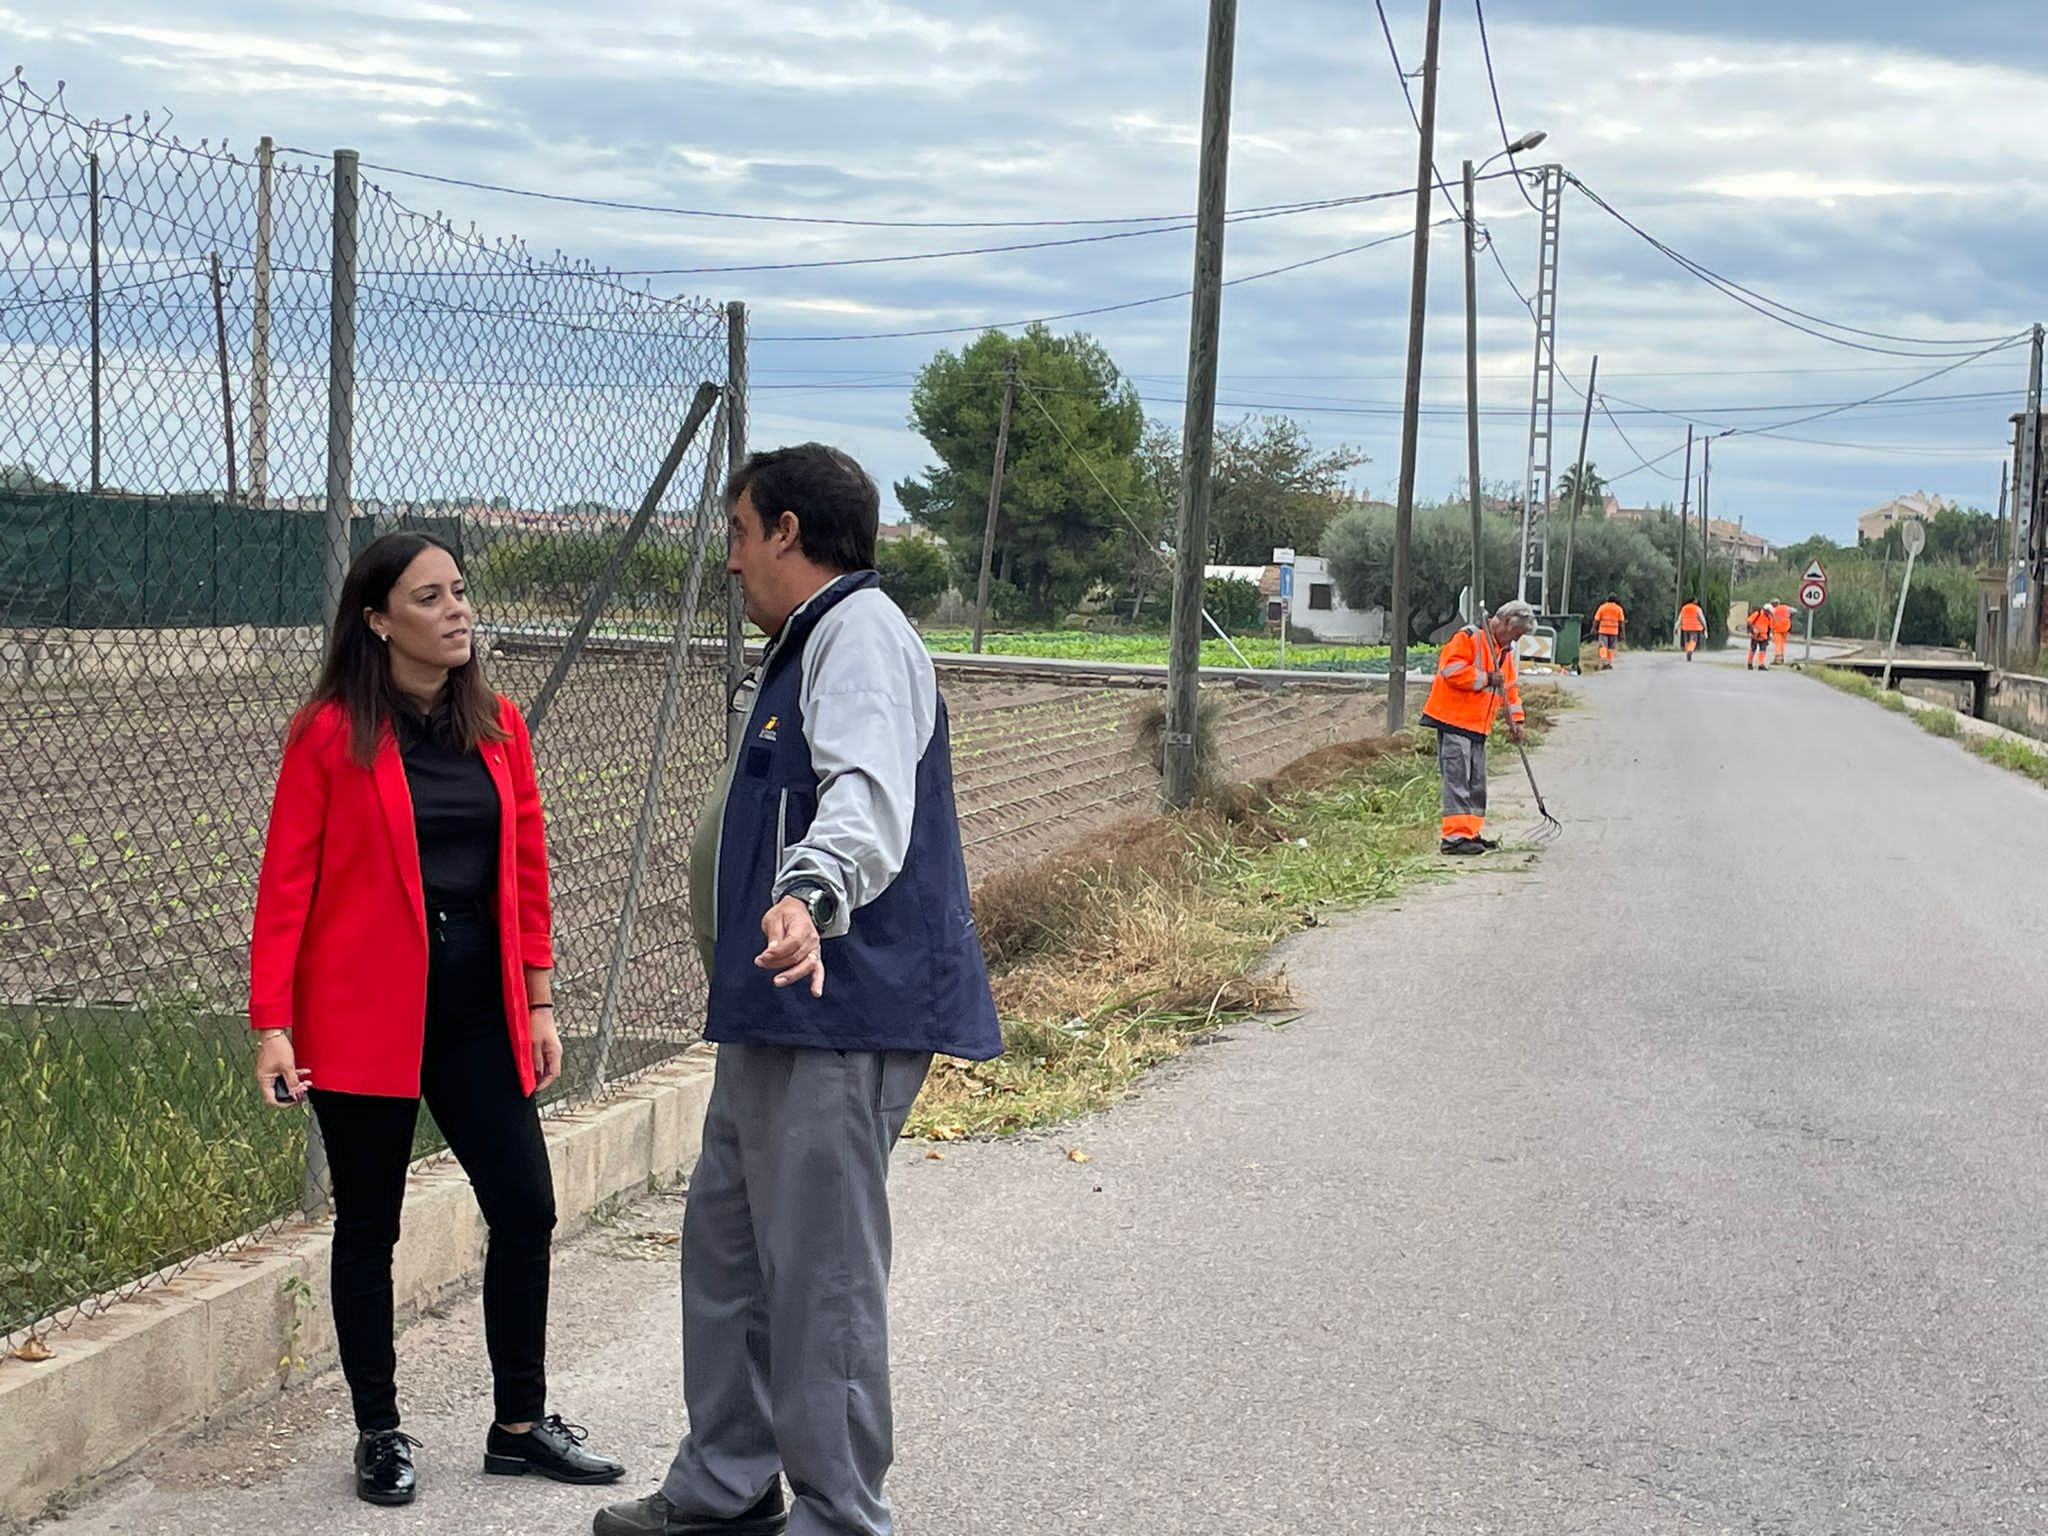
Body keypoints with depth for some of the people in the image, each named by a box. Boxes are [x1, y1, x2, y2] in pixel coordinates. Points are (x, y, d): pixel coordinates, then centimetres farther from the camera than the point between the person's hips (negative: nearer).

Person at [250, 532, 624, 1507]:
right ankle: (379, 1435, 20)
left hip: (476, 1008, 4)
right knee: (369, 1224, 7)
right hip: (364, 1014, -4)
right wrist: (271, 1024, -13)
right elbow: (285, 884, -8)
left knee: (526, 1207, 3)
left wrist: (538, 1002, 8)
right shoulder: (330, 733, -7)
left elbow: (527, 868, 11)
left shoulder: (499, 726, 7)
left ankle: (519, 1424, 18)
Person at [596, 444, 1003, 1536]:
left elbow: (869, 792, -33)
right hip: (775, 1014, 11)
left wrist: (811, 892, -51)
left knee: (819, 1267, -6)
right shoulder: (802, 647, 22)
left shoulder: (862, 636, -14)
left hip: (841, 1010, -11)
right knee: (724, 1240, 18)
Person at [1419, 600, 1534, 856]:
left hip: (1478, 725, 9)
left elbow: (1511, 687, 25)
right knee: (1457, 779, -12)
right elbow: (1450, 669, -22)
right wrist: (1486, 679, -20)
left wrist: (1515, 720, 14)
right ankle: (1455, 837, -14)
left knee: (1476, 782, 11)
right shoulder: (1469, 638, -11)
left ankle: (1471, 833, 18)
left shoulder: (1505, 650, 18)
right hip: (1454, 720, -9)